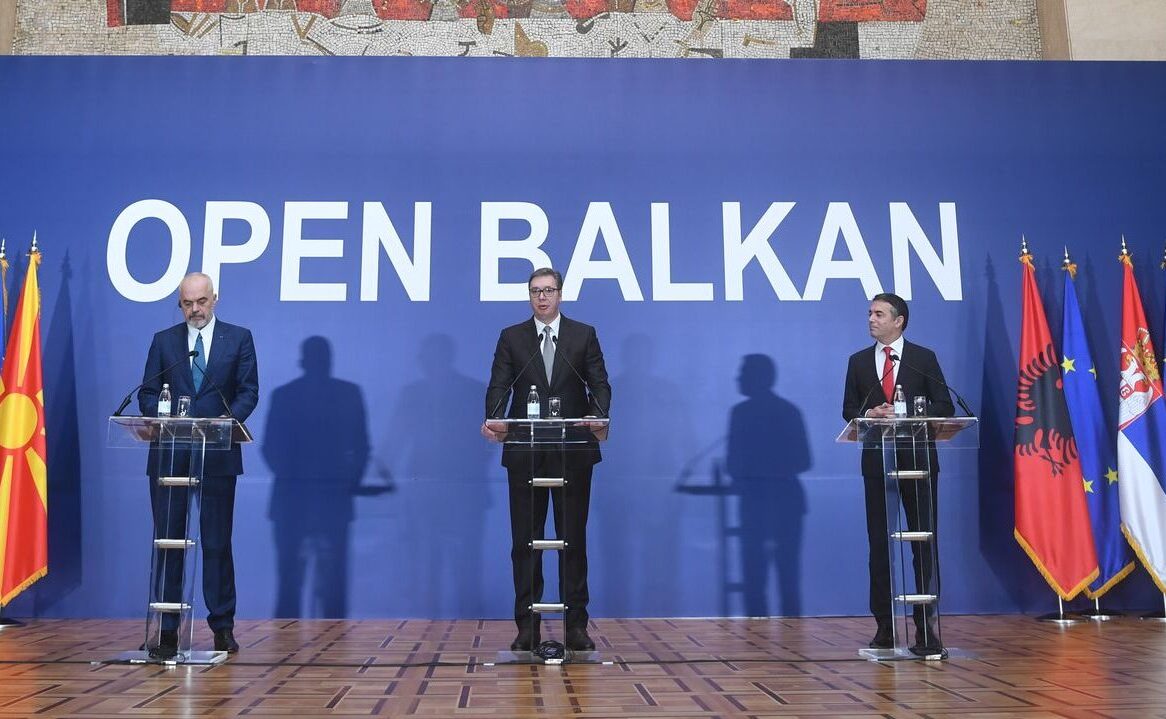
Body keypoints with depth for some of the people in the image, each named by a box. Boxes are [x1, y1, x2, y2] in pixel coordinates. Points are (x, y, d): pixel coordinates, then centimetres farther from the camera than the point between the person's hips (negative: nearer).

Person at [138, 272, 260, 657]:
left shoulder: (239, 338, 6)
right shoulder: (164, 340, 11)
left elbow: (248, 391, 0)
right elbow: (147, 393, 6)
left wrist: (229, 417, -19)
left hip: (218, 455, -2)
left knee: (218, 542, 4)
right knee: (167, 540, 4)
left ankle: (223, 626, 13)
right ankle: (167, 629, 11)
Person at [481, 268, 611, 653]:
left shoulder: (584, 335, 7)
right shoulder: (511, 338, 8)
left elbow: (599, 384, 0)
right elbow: (498, 387, -2)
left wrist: (598, 415, -21)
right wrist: (492, 420, -22)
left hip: (573, 452, 0)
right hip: (525, 453, 1)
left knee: (574, 538, 4)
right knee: (525, 540, 5)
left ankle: (576, 625, 12)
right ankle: (527, 626, 12)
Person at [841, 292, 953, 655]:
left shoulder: (924, 358, 5)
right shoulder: (858, 361, 11)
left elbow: (944, 406, 1)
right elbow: (849, 409, 9)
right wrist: (870, 414, -12)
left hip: (918, 459, -2)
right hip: (877, 459, 2)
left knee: (924, 542, -2)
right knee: (879, 544, 5)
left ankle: (926, 627, 4)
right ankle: (884, 626, 12)